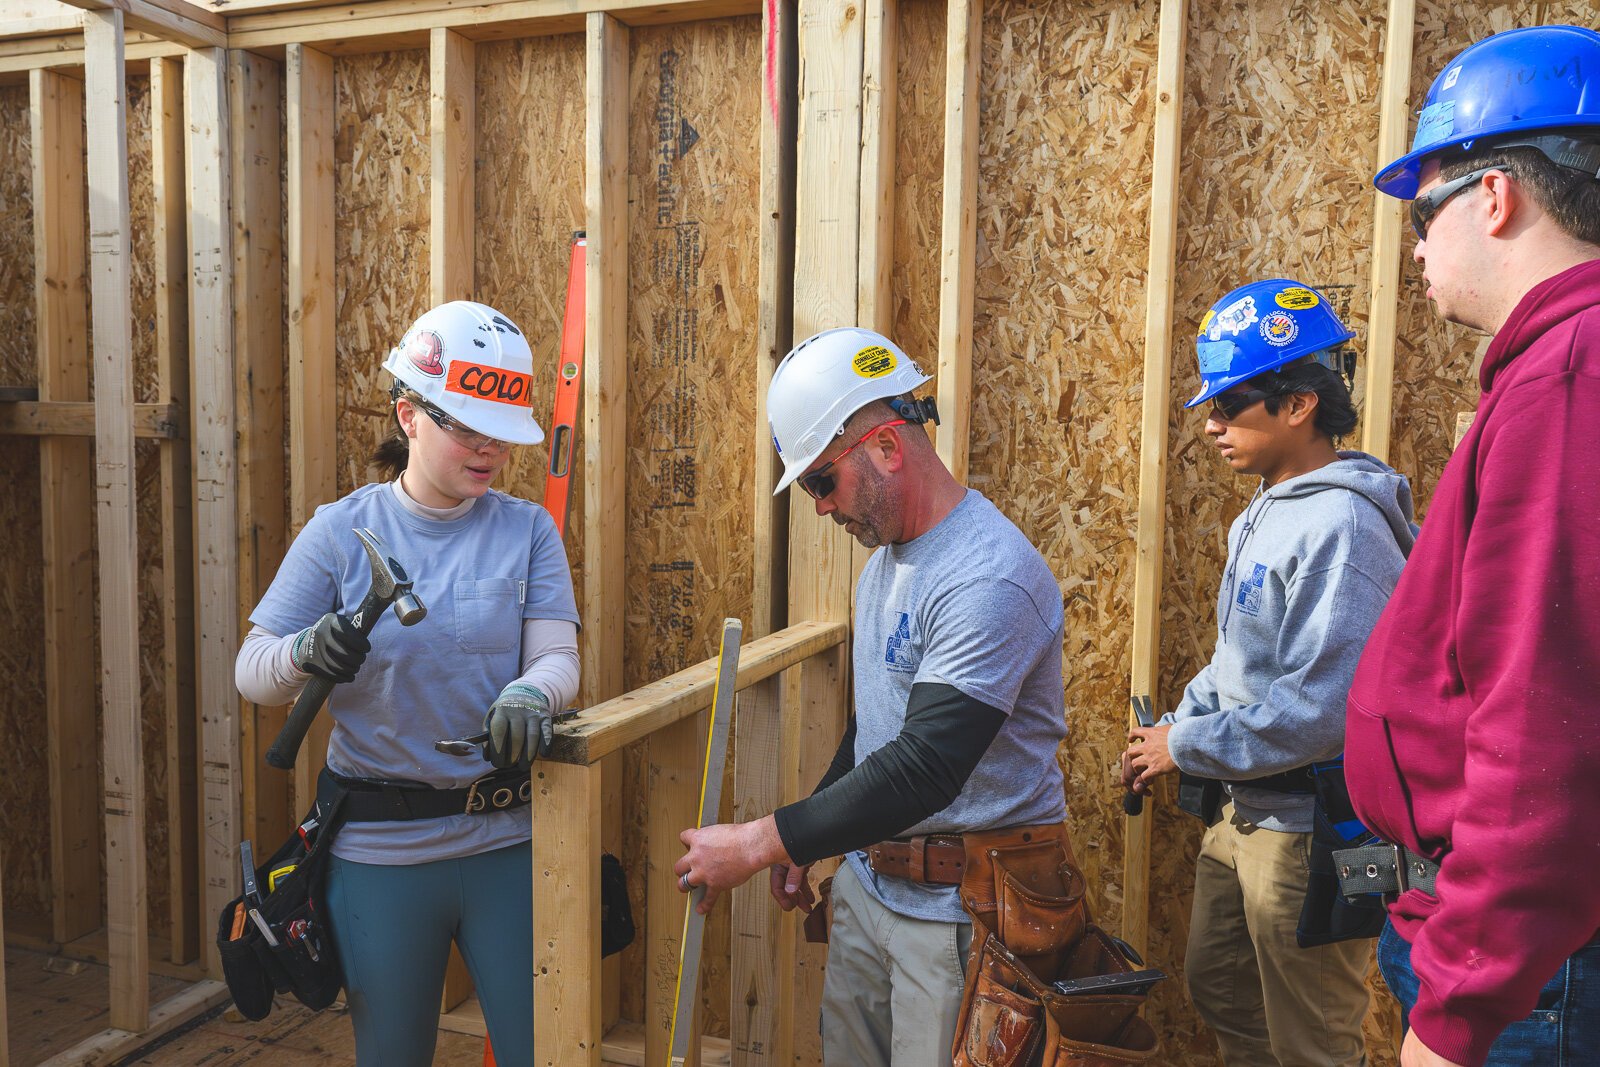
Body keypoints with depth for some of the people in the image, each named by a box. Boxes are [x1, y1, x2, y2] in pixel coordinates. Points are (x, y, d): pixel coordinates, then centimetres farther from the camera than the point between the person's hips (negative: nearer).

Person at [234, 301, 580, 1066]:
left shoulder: (527, 530, -1)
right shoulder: (342, 531, -4)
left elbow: (558, 658, -8)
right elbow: (252, 671, -4)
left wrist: (529, 695, -32)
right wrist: (307, 654, -27)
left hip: (508, 838, 1)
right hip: (378, 850, 0)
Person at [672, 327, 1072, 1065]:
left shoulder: (989, 577, -23)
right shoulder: (885, 556, 10)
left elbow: (925, 769, -27)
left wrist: (759, 843, -22)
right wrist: (805, 843, 15)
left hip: (960, 910, -8)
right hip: (866, 881, 8)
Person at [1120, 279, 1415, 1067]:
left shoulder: (1338, 525, -24)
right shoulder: (1266, 513, 8)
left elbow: (1319, 711, -29)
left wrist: (1186, 749, -18)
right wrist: (1174, 727, 4)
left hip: (1306, 829, -9)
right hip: (1242, 811, 9)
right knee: (1218, 990, 24)